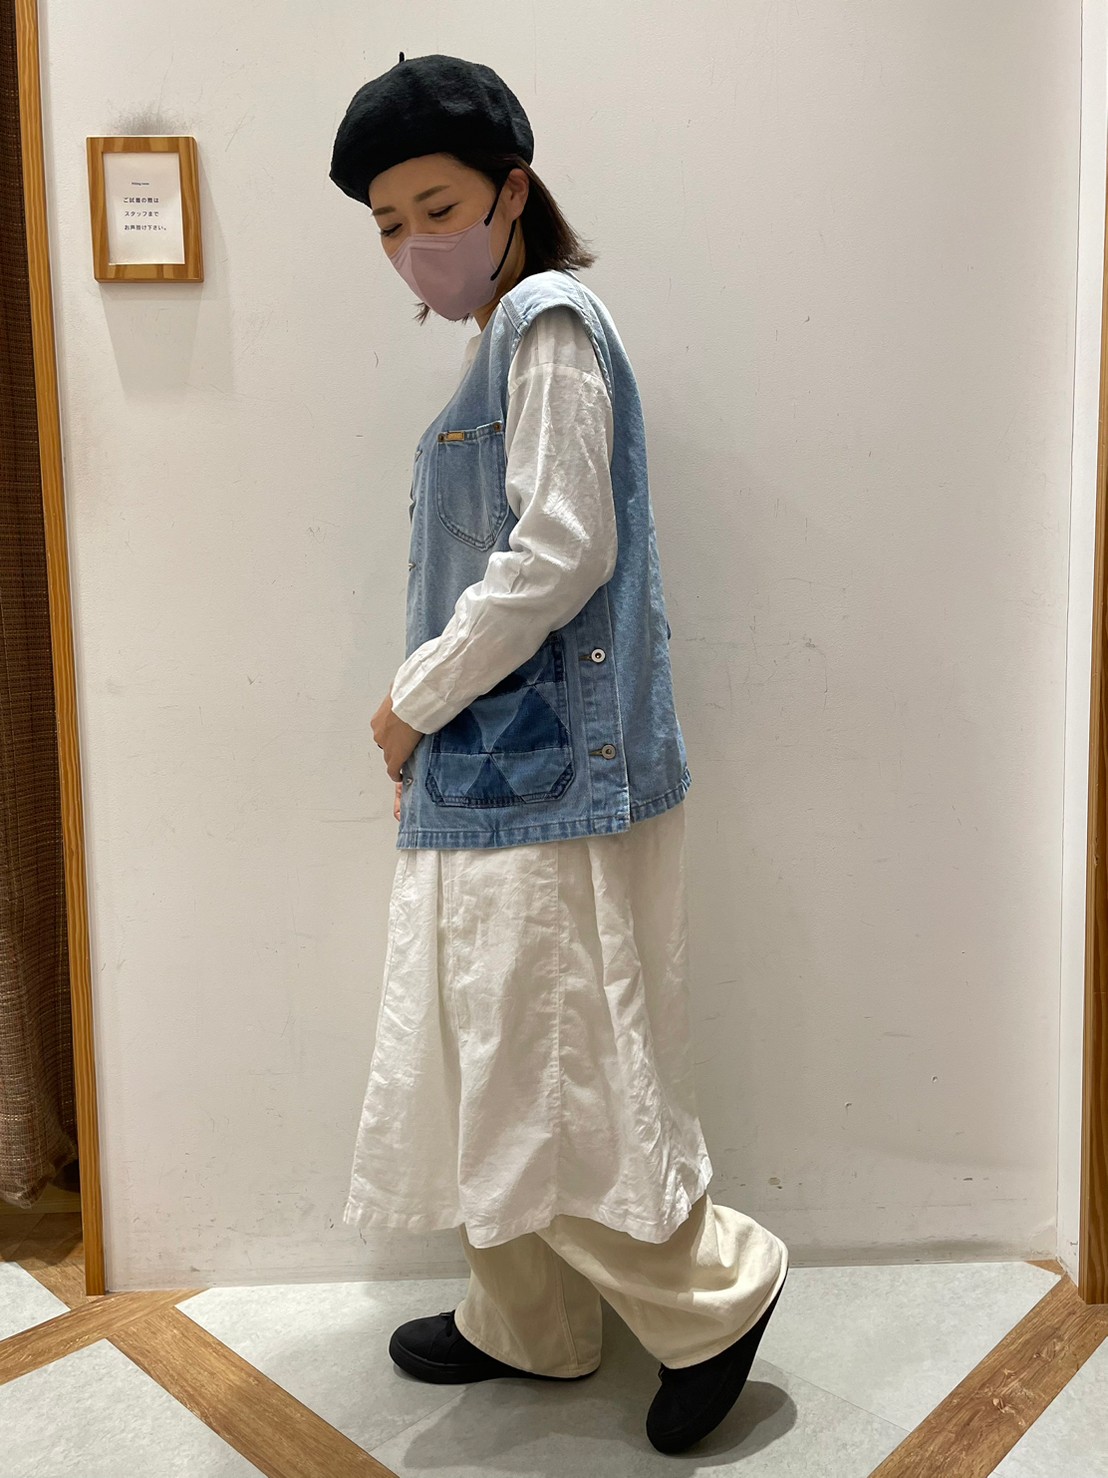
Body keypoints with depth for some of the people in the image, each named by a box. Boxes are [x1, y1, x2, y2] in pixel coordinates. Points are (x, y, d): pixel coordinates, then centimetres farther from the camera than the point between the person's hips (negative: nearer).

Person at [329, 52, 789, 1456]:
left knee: (543, 1071, -2)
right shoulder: (501, 341, 19)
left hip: (547, 773, -10)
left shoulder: (550, 321, -9)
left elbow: (559, 551, -19)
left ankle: (715, 1289, 18)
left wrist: (413, 700, -10)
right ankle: (524, 1321, 32)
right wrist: (428, 721, 12)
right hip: (497, 773, 10)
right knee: (495, 1062, 16)